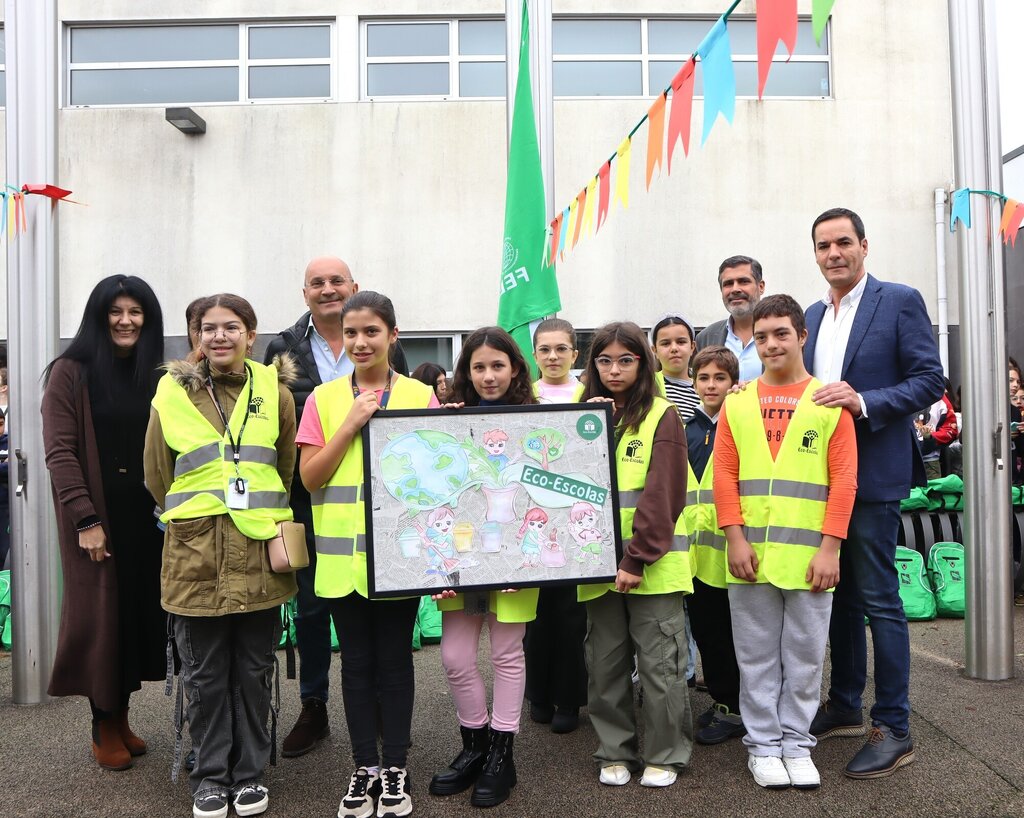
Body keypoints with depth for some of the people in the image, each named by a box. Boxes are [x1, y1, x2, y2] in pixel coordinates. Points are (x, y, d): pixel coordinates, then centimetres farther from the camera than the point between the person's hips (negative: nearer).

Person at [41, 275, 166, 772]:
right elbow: (59, 452, -9)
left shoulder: (156, 376, 9)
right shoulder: (71, 372, -4)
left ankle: (121, 717, 24)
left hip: (147, 516, 4)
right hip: (97, 519, -4)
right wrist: (86, 519, -15)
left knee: (140, 611, 7)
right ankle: (103, 727, 19)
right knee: (100, 613, 4)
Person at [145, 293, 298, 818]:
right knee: (205, 674, 9)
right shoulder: (173, 394, 2)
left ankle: (249, 774, 26)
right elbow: (157, 476, 9)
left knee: (254, 670, 10)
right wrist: (192, 517, 11)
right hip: (196, 556, 0)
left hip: (259, 553, 0)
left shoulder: (276, 394, 3)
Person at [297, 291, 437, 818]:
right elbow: (309, 477, -2)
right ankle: (365, 767, 28)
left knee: (394, 661, 9)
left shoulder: (420, 395, 0)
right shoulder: (324, 398, 5)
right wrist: (351, 424, -11)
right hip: (342, 555, 2)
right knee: (357, 663, 12)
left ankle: (395, 768, 26)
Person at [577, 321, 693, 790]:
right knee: (605, 664, 13)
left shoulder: (661, 416, -4)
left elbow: (662, 497, -12)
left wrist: (637, 559, -17)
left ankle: (665, 755, 23)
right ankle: (615, 751, 29)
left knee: (659, 664, 6)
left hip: (652, 566, -4)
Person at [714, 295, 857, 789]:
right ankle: (763, 745, 24)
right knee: (757, 657, 10)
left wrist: (829, 548, -8)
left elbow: (844, 480, -2)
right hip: (751, 553, 1)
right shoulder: (738, 403, 5)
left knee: (804, 657, 10)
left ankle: (797, 745, 26)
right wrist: (735, 539, -7)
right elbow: (724, 475, 1)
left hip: (808, 555, -1)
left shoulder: (830, 401, 2)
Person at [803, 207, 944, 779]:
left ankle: (894, 729, 10)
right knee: (840, 596, 15)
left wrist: (864, 402, -21)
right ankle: (844, 708, 29)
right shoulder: (814, 315, 15)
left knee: (878, 599, -2)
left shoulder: (900, 301, -4)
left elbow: (930, 381, -10)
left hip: (873, 474, -6)